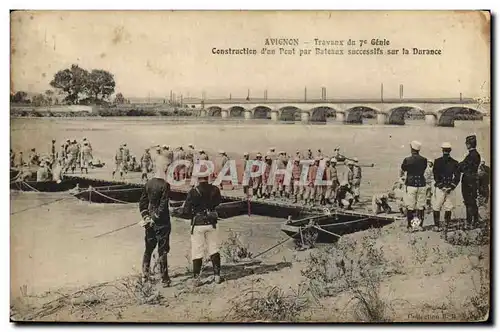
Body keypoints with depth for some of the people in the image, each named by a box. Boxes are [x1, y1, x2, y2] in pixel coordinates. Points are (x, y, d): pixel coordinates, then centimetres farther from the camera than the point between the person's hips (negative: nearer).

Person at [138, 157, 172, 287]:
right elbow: (163, 205, -18)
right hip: (162, 222, -6)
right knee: (162, 251, 1)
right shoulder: (165, 185, -16)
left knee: (148, 248, 18)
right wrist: (155, 218, -10)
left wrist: (145, 216, 6)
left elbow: (142, 202, 7)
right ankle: (164, 279, 6)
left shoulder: (148, 184, 3)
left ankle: (145, 274, 26)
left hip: (150, 221, 6)